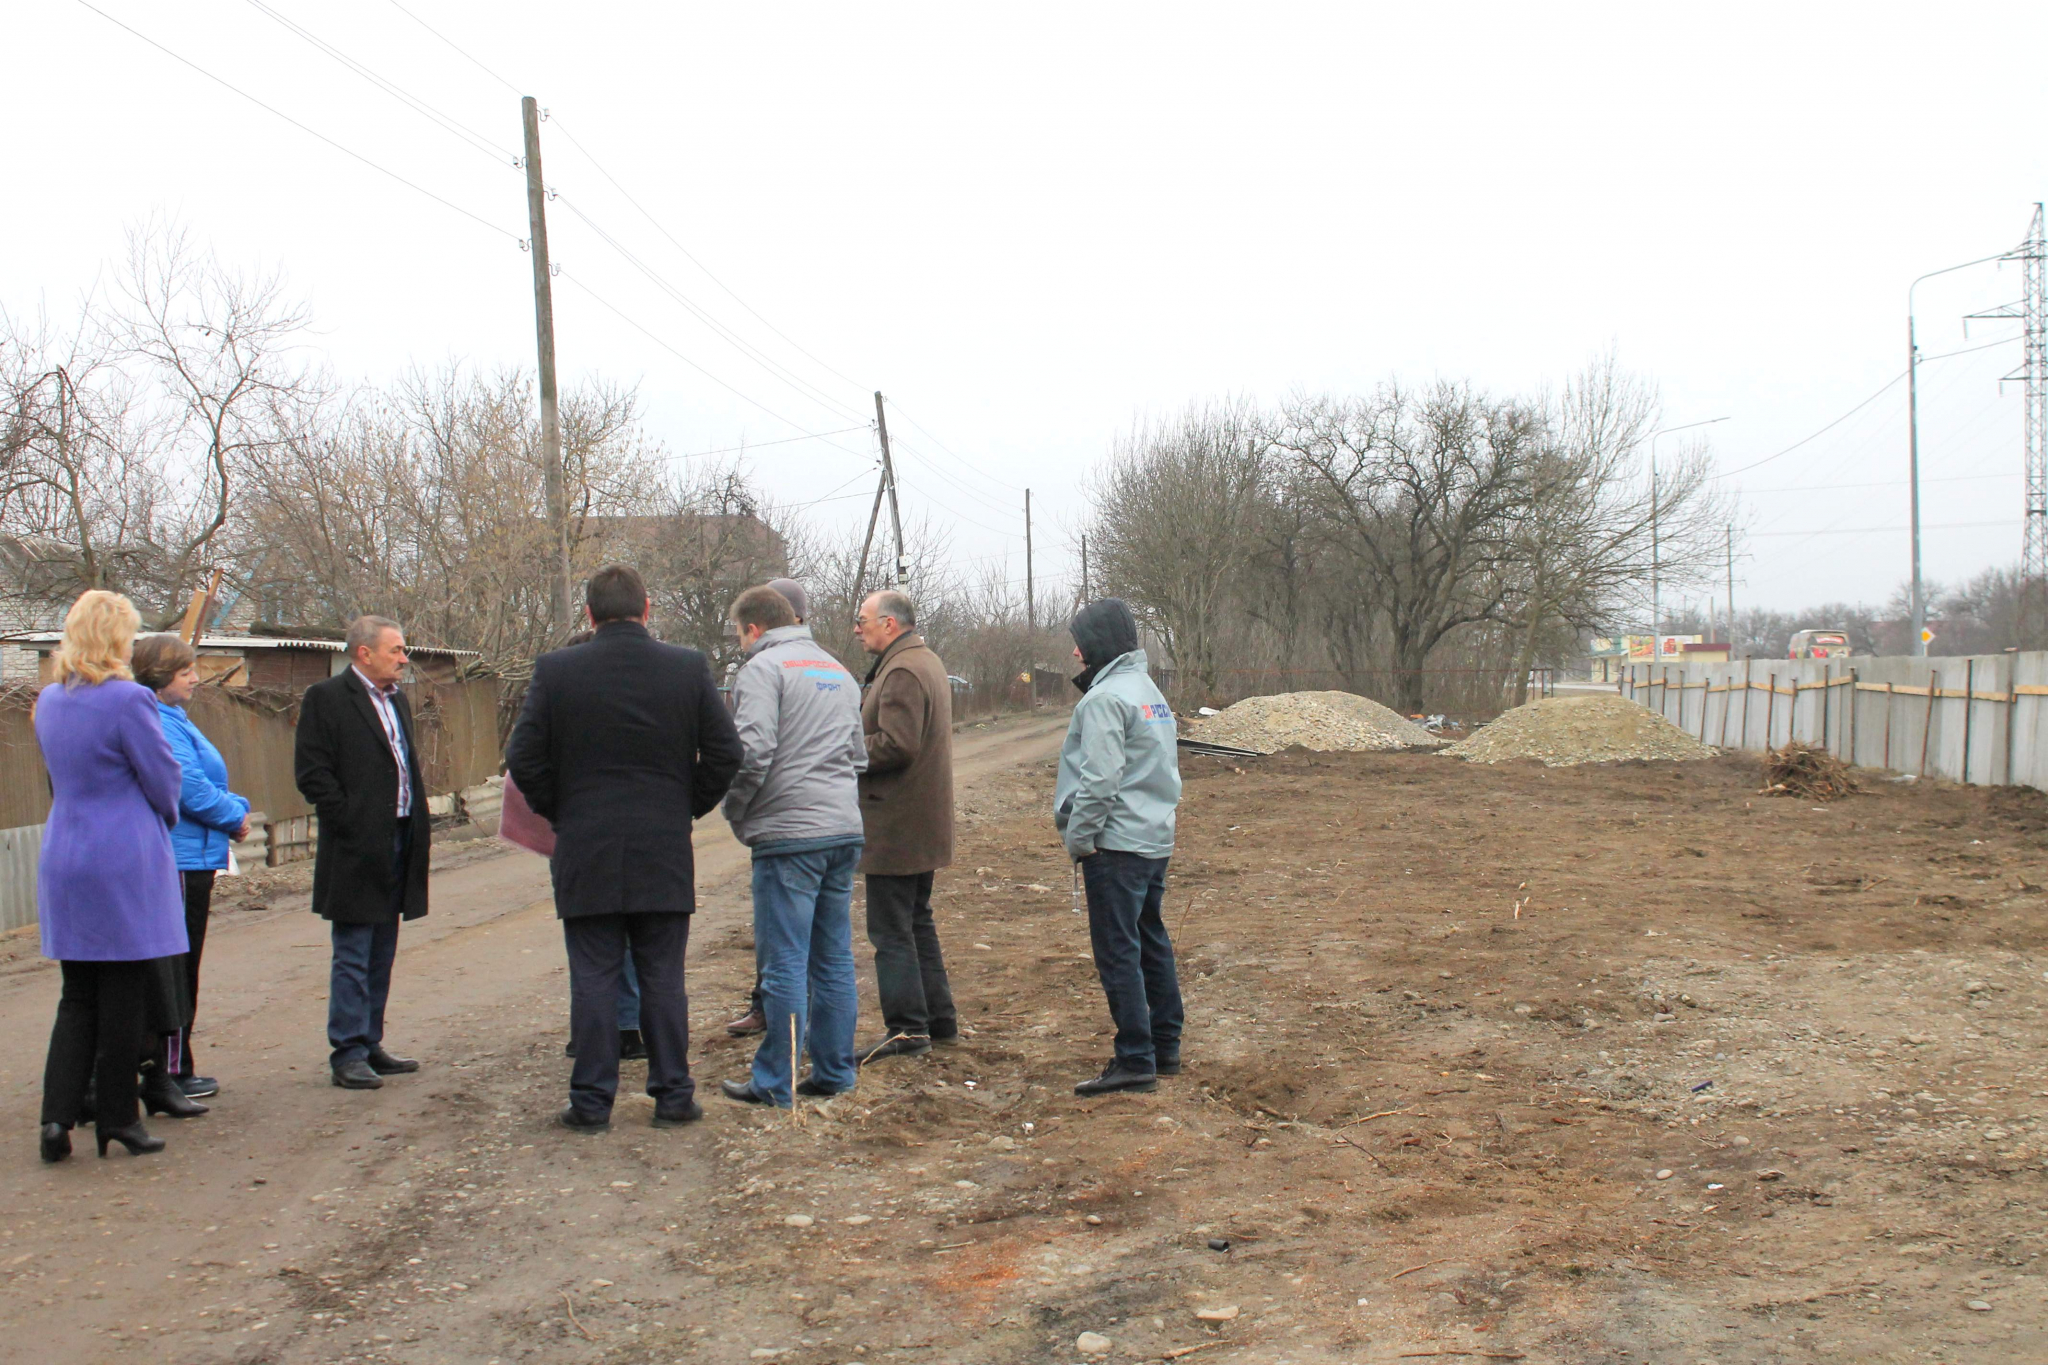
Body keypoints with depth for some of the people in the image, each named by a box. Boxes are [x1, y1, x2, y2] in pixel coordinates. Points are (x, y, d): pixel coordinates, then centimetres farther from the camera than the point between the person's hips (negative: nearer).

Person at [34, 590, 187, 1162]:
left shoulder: (48, 702, 8)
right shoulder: (128, 700, -15)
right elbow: (163, 779, -7)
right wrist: (165, 819, 13)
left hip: (62, 862, 6)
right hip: (126, 863, -6)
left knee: (77, 997, 12)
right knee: (122, 996, 4)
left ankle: (58, 1114, 3)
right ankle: (116, 1116, 11)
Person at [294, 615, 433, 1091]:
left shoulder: (397, 700, 17)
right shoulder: (326, 698, -8)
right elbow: (312, 773, -13)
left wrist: (420, 823, 10)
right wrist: (352, 824, -16)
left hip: (398, 844, 8)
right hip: (357, 851, -8)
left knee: (381, 957, 13)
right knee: (353, 958, -3)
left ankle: (370, 1045, 22)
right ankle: (347, 1054, 3)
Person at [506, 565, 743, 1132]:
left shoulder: (555, 671, -4)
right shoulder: (688, 668, -1)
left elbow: (525, 759, -4)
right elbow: (724, 754, -2)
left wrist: (559, 812, 10)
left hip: (586, 852, -1)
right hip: (665, 852, 1)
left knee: (593, 979, 5)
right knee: (663, 978, 9)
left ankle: (591, 1102, 9)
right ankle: (673, 1096, 14)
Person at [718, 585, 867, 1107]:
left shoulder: (763, 668, -5)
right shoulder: (838, 671, 20)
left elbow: (752, 750, -15)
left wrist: (736, 812, -2)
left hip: (789, 834, -8)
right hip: (845, 830, 8)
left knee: (784, 962, -3)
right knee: (834, 958, 12)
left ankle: (776, 1083, 3)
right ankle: (834, 1071, 17)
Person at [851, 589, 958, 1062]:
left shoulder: (902, 672, -18)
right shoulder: (927, 662, 16)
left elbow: (895, 744, -26)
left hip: (895, 824, -11)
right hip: (921, 824, 11)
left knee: (890, 929, -4)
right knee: (917, 922, 18)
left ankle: (907, 1029, 0)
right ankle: (938, 1018, 25)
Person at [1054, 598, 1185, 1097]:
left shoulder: (1105, 698, -14)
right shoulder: (1149, 691, 17)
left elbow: (1100, 780, -20)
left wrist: (1078, 837, -11)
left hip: (1117, 845, -10)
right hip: (1157, 840, 10)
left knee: (1117, 953, -7)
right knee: (1152, 944, 16)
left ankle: (1135, 1062, -6)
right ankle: (1165, 1049, 23)